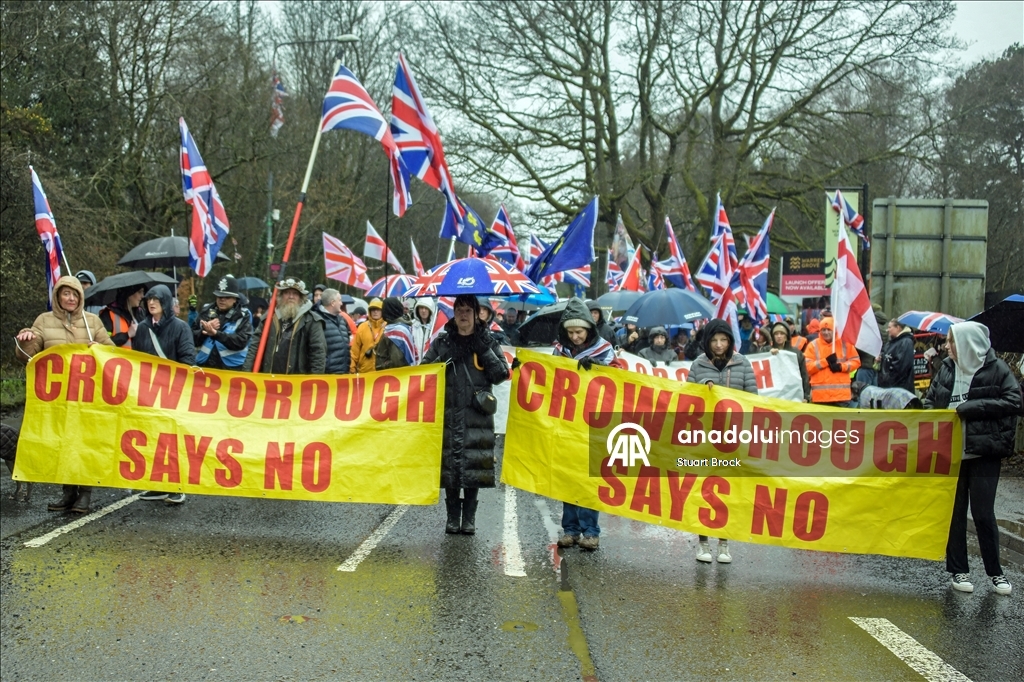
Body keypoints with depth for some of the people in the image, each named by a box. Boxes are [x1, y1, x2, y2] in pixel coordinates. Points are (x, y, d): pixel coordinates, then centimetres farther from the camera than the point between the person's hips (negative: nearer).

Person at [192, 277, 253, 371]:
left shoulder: (242, 316, -1)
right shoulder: (206, 312, 9)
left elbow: (241, 341, -14)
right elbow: (192, 338, 8)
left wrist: (216, 333, -25)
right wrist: (204, 331, -13)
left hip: (231, 370, -3)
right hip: (204, 367, 3)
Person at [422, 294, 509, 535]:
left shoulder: (488, 342, 7)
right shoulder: (442, 342, 9)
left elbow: (501, 375, -1)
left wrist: (486, 352, -11)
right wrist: (443, 360, -9)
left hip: (477, 415, -1)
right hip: (448, 414, 1)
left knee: (474, 465, -1)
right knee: (449, 464, 0)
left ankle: (469, 517, 10)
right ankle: (452, 516, 11)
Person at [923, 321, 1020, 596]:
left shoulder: (996, 369, -5)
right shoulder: (947, 368, 8)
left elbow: (1013, 402, -13)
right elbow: (929, 400, 18)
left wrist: (968, 407, -16)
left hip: (983, 453, -4)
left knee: (983, 513, -2)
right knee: (954, 512, 8)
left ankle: (995, 571, 13)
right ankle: (958, 570, 17)